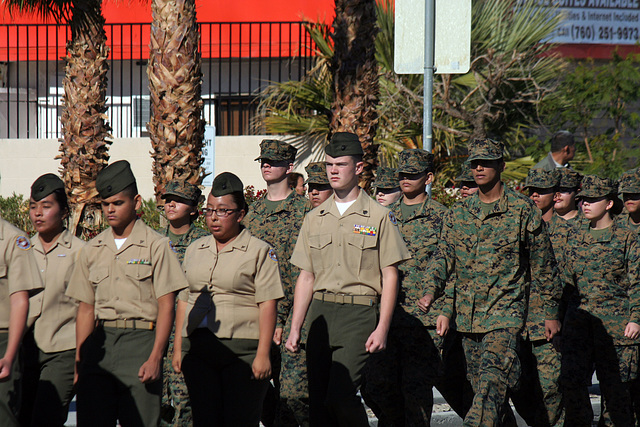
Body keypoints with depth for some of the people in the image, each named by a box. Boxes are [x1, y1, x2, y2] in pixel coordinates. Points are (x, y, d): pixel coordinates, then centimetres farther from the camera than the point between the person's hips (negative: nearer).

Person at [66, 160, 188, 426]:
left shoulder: (155, 246, 0)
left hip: (140, 340, -4)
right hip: (100, 342, 4)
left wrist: (155, 357, -12)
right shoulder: (92, 250, 15)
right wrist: (79, 360, 10)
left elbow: (166, 306, -4)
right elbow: (86, 308, 16)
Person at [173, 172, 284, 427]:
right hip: (198, 350, 5)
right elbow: (184, 300, 20)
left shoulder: (259, 252, 0)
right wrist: (178, 348, 13)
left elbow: (267, 305, -6)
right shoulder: (194, 250, 17)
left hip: (242, 349, -5)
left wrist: (263, 354, -14)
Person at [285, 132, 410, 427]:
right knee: (317, 401, 1)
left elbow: (390, 276, -1)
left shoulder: (379, 217, 2)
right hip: (320, 313, 5)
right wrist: (295, 329, 9)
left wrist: (382, 328, -9)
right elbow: (306, 277, 16)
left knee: (340, 396, -17)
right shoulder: (314, 219, 14)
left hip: (359, 313, -5)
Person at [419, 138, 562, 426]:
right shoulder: (457, 214, 11)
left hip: (505, 313, -5)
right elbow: (443, 256, 6)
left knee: (492, 383, -19)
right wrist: (430, 291, -14)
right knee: (481, 386, 10)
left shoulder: (523, 210, -2)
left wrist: (551, 312, 5)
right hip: (467, 315, 5)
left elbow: (543, 265, 4)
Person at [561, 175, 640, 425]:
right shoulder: (576, 237, 13)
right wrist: (562, 315, 15)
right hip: (579, 318, 4)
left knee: (615, 386, 0)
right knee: (571, 379, -8)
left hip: (616, 322, -4)